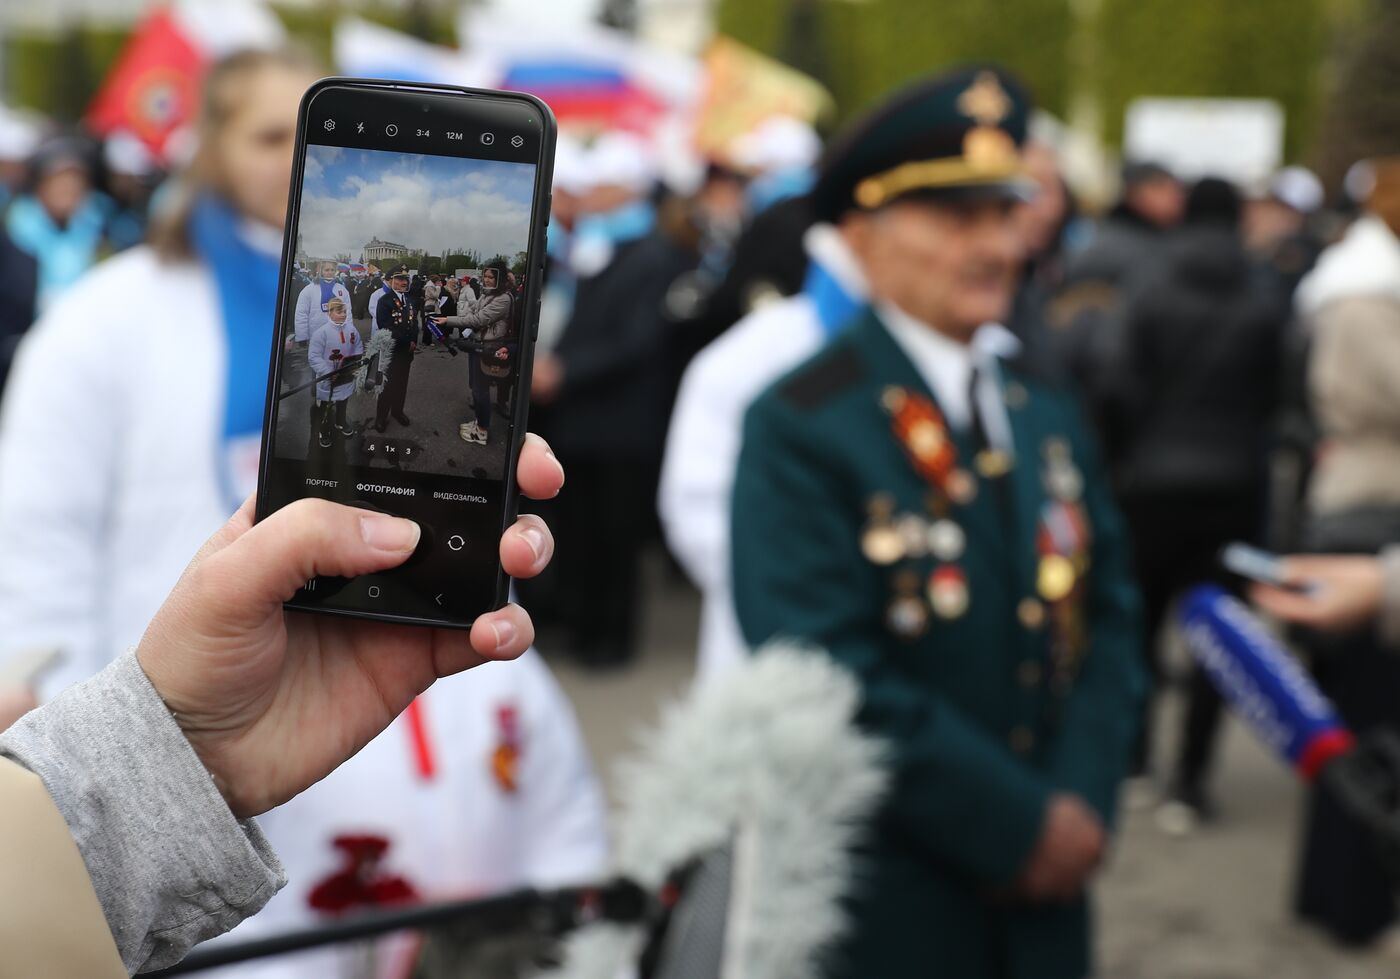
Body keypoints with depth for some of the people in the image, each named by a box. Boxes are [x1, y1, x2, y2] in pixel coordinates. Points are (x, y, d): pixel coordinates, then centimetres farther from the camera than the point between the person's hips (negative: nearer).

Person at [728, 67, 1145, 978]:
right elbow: (831, 674, -21)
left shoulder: (1049, 414, 9)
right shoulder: (801, 427, -14)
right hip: (881, 904, -5)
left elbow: (1110, 618, 8)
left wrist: (1081, 802, -7)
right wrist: (1020, 825, -17)